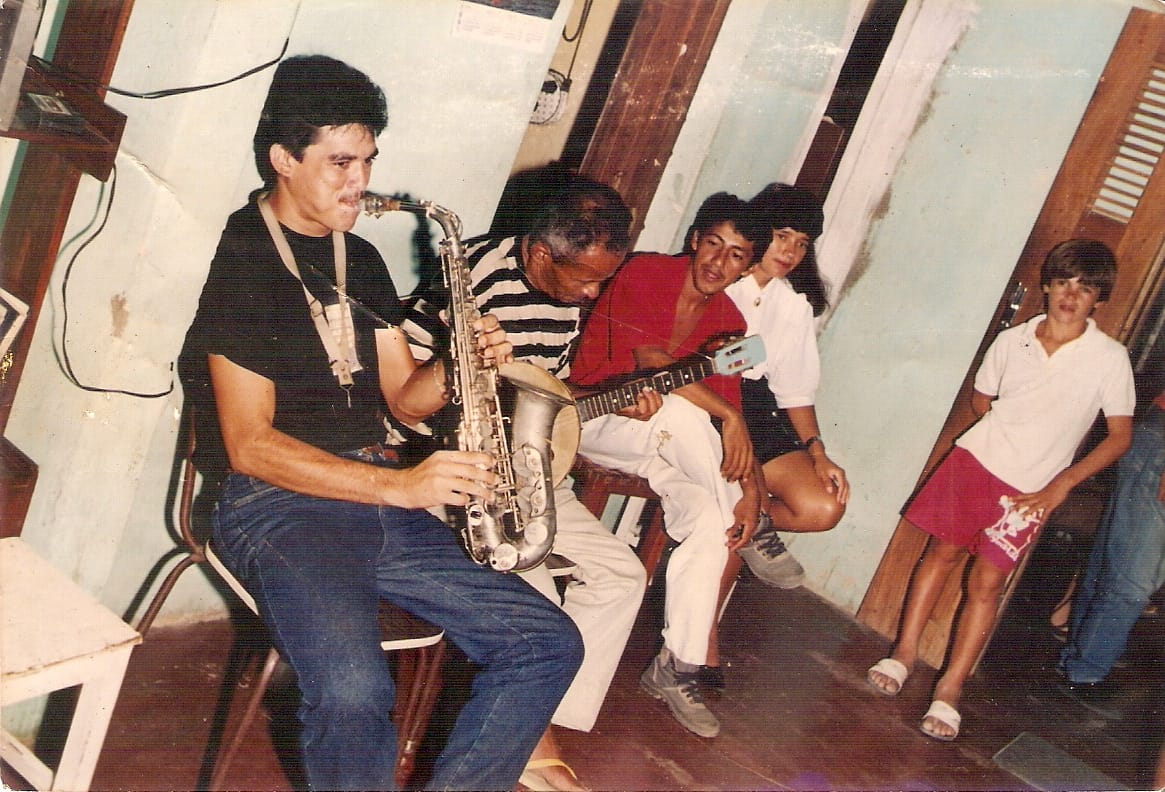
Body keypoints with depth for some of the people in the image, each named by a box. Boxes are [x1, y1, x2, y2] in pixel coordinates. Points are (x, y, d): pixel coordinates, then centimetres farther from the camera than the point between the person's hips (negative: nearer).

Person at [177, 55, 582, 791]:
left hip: (381, 503, 7)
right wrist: (398, 485, -21)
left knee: (551, 644, -4)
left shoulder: (361, 261, 16)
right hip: (278, 503, -7)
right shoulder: (245, 261, -6)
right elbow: (249, 445, -14)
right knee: (354, 692, -34)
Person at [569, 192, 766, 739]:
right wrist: (726, 414, -28)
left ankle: (676, 669, -11)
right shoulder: (644, 274, -12)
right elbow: (648, 359, -26)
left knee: (710, 520, -21)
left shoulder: (728, 322, 5)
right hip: (591, 417, -5)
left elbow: (730, 413, -1)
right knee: (679, 409, -34)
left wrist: (751, 487, -16)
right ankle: (759, 540, -14)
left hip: (659, 442, 5)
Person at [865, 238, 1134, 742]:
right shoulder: (1011, 341, 0)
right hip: (976, 458, 3)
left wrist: (1063, 482, -9)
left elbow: (1120, 435, -3)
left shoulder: (1109, 359, -8)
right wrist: (1004, 435, 5)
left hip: (1031, 488, -2)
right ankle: (904, 651, 19)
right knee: (942, 550, 6)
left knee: (987, 582, -3)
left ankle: (950, 689, 3)